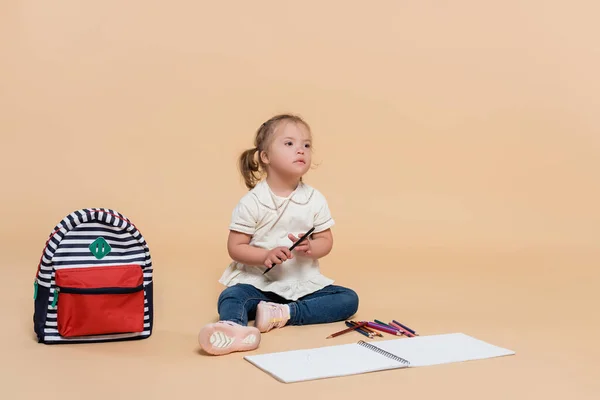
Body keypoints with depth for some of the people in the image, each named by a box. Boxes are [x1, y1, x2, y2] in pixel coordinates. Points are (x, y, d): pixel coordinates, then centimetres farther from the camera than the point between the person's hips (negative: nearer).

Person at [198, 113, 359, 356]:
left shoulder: (315, 200, 0)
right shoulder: (251, 202, -8)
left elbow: (326, 241, 5)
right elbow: (235, 248, -7)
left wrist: (311, 248, -19)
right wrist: (265, 256, -25)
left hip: (304, 282, 3)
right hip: (258, 281, -3)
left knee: (349, 299, -16)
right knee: (230, 297, -31)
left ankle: (285, 313, -29)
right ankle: (235, 328, -64)